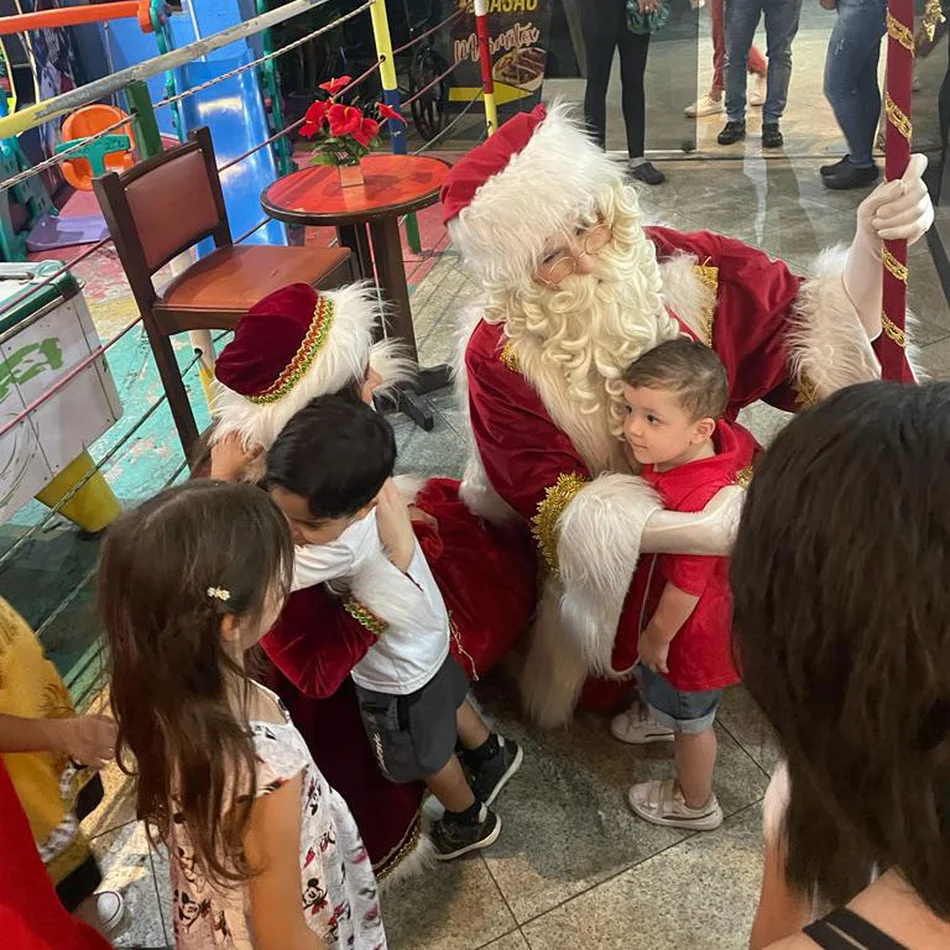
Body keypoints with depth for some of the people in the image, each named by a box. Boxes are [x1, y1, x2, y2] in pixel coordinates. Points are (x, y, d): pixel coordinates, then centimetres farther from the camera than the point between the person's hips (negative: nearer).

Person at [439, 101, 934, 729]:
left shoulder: (677, 265, -23)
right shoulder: (500, 355, -29)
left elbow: (818, 325, -17)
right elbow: (552, 504, -29)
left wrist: (872, 243, -38)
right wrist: (699, 534, -41)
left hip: (710, 500, 2)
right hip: (607, 562, -2)